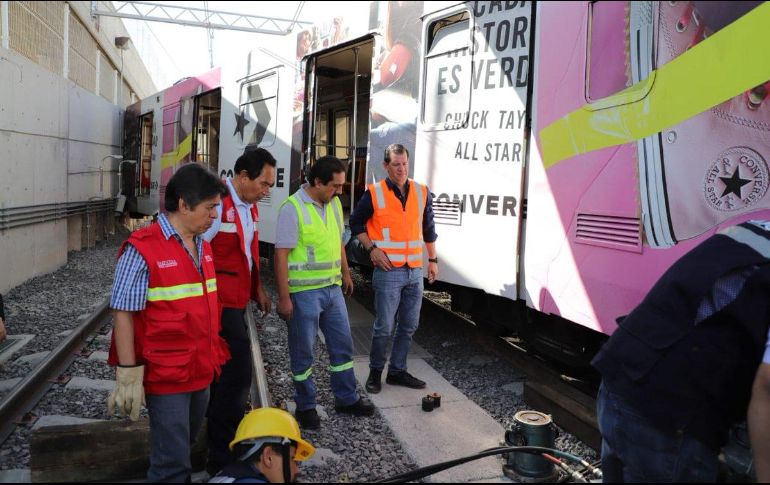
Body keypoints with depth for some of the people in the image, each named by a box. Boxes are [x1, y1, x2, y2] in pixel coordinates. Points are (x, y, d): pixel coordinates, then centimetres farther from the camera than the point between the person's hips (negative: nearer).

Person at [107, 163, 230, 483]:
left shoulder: (203, 245, 7)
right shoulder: (142, 249, -17)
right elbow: (123, 314, -15)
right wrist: (128, 375, -15)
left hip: (201, 371, 7)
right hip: (166, 376, -7)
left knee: (184, 448, 22)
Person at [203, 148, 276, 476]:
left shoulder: (249, 206, 11)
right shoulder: (218, 204, -19)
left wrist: (257, 289, 19)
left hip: (236, 302, 9)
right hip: (220, 304, -9)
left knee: (228, 374, 19)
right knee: (237, 375, -4)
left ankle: (222, 440, 37)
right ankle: (223, 458, 11)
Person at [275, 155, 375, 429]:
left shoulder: (334, 204, 7)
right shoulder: (293, 209, -16)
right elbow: (281, 256, -18)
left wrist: (346, 273, 23)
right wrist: (284, 298, -19)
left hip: (332, 288, 7)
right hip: (304, 293, -7)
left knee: (343, 344, 14)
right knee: (303, 352, 7)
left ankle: (346, 399, 30)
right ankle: (305, 406, 24)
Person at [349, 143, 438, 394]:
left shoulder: (421, 192, 7)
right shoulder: (374, 193, -5)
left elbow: (428, 228, 16)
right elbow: (356, 222, 4)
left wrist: (432, 259, 15)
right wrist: (372, 249, -7)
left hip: (415, 271, 5)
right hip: (388, 272, -4)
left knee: (409, 326, 12)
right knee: (384, 327, -1)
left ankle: (397, 371, 27)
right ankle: (375, 372, 19)